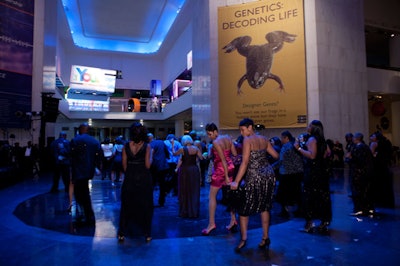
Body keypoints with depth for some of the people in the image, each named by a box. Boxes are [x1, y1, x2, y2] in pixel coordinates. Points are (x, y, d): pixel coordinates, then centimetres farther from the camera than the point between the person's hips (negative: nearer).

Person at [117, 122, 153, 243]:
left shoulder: (126, 146, -2)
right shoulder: (147, 146, -10)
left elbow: (124, 166, -2)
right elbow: (148, 165, -13)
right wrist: (151, 155, 1)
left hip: (129, 180, 2)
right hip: (144, 180, -2)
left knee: (127, 206, 14)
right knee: (145, 206, 9)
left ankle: (122, 233, 21)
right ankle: (147, 234, 16)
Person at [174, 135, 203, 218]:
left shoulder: (182, 149, -9)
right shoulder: (196, 148, -1)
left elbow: (174, 154, 3)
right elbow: (201, 158, -3)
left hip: (185, 170, -3)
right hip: (194, 170, 3)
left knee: (185, 191, 7)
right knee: (194, 191, 12)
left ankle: (185, 212, 11)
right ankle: (194, 212, 19)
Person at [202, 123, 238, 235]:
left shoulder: (215, 142, -16)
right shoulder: (228, 138, 4)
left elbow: (223, 160, -20)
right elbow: (235, 154, 5)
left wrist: (226, 176, -17)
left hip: (220, 169, -7)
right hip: (230, 168, 8)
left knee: (212, 196, 4)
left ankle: (211, 223, 6)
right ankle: (233, 220, 18)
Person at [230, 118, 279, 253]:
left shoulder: (247, 140, -12)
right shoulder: (264, 139, 6)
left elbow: (245, 163, -19)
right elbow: (276, 156, 11)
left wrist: (236, 182, -19)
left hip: (255, 177, -7)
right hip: (269, 175, 7)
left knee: (244, 208, 8)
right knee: (264, 207, 17)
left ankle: (243, 239, 13)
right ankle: (265, 237, 22)